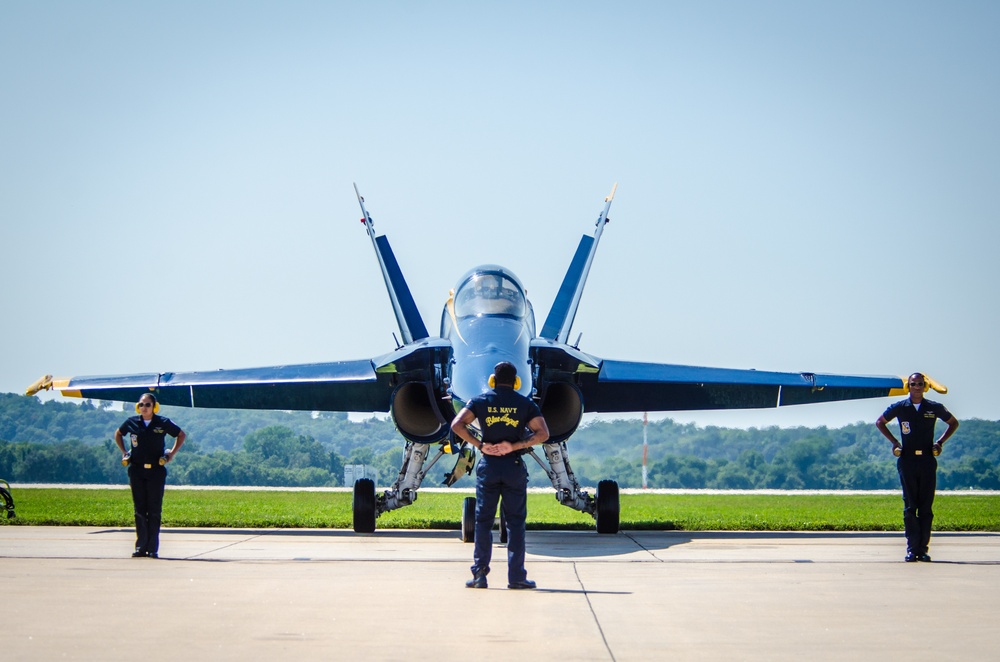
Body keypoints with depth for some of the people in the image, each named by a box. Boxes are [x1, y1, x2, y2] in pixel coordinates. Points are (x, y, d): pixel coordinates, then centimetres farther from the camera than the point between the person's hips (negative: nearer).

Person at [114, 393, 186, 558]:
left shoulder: (163, 423, -2)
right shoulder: (132, 423, 3)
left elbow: (181, 435, 13)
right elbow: (118, 434, 23)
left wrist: (172, 453, 4)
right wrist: (123, 452, 12)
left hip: (156, 471, -2)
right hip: (137, 471, 2)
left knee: (154, 510, -1)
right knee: (139, 510, 4)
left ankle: (153, 548, 1)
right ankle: (140, 546, 9)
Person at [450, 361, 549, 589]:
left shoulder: (480, 401, 5)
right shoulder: (525, 404, 4)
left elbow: (457, 425, -9)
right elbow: (543, 433, -6)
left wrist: (479, 444, -8)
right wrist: (515, 446, -10)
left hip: (488, 466, 0)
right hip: (515, 466, 0)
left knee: (483, 521, 5)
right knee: (515, 522, 4)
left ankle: (480, 575, 2)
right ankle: (516, 576, 2)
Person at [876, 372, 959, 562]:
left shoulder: (934, 408, 5)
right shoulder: (899, 407, 4)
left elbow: (953, 423, 20)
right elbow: (880, 422, 19)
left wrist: (940, 441, 7)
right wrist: (894, 441, 8)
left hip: (927, 461, 1)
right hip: (907, 460, -1)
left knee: (926, 507, 1)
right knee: (910, 507, -3)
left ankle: (923, 548, 3)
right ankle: (912, 548, -4)